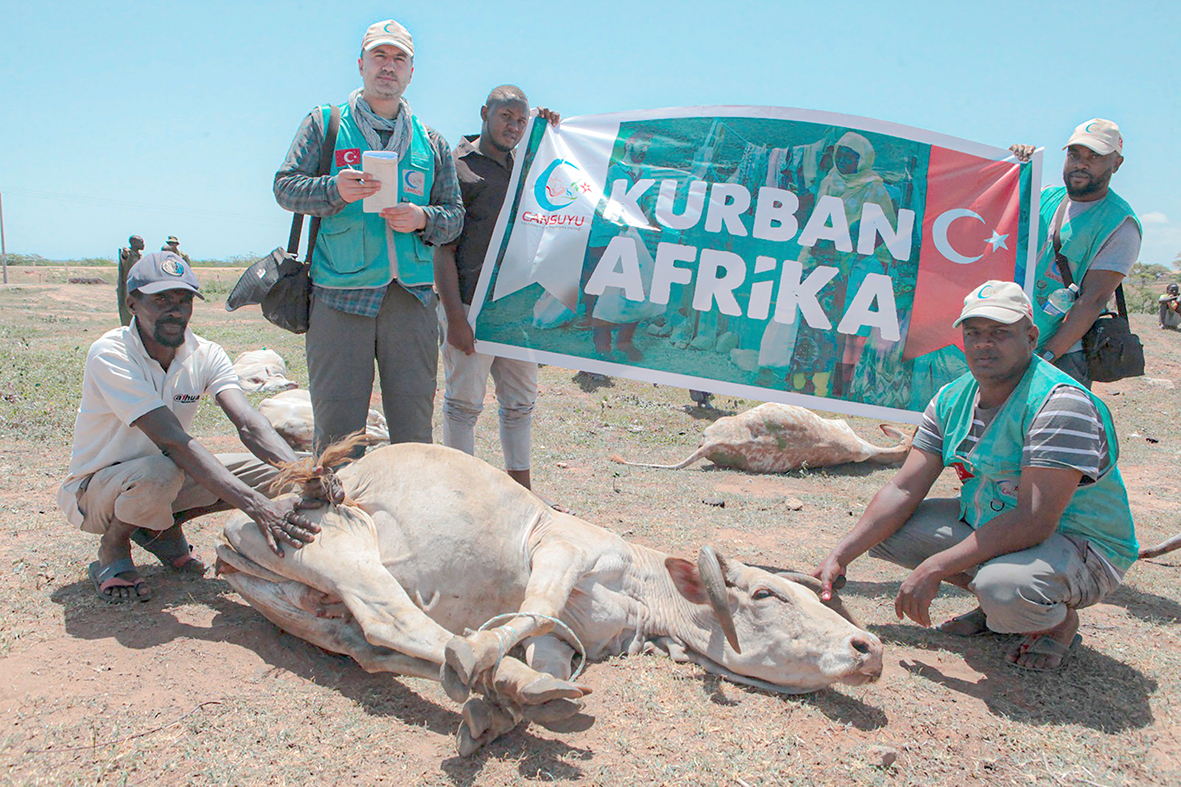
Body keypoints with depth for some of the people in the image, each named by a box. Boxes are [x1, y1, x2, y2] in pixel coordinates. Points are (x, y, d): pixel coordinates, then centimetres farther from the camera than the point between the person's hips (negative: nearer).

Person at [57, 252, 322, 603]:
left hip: (163, 480, 6)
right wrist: (256, 505, -48)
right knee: (159, 472, -39)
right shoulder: (109, 355, -26)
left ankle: (163, 526, 6)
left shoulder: (205, 355, -10)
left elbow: (250, 425, -26)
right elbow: (173, 441, -38)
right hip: (93, 490, -5)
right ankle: (112, 549, -6)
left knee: (271, 470, -14)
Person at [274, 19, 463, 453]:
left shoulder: (431, 141, 18)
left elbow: (455, 216, 15)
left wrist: (422, 219, -7)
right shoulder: (324, 123, 12)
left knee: (414, 424, 2)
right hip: (340, 295, -2)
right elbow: (285, 186, 3)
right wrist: (335, 189, -16)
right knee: (337, 422, -2)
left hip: (412, 298, 2)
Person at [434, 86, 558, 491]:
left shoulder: (524, 165, 16)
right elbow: (443, 248, -8)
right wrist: (454, 316, -16)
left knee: (521, 401, 12)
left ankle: (520, 486, 24)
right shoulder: (458, 165, -3)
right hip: (472, 306, -6)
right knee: (464, 402, 0)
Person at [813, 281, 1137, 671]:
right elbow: (903, 489, -5)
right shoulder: (952, 399, -1)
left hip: (1082, 547, -7)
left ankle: (1061, 618, 0)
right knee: (883, 529, -6)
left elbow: (1035, 521, -31)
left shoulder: (1060, 403, -25)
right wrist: (839, 557, -17)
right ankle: (994, 602, 8)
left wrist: (933, 569, -32)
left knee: (1004, 589, -38)